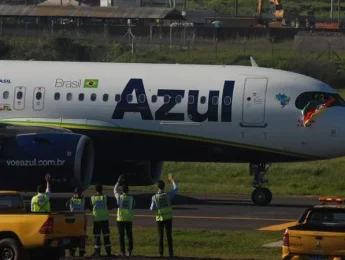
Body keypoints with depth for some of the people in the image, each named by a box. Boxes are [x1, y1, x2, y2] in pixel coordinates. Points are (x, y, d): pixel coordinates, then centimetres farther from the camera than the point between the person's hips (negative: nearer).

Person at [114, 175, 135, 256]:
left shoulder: (119, 197, -2)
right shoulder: (131, 198, -1)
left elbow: (115, 190, 15)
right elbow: (133, 206, 9)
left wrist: (118, 182, 23)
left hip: (120, 219, -1)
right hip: (129, 219, 1)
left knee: (121, 235, 2)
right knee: (129, 235, 9)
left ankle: (123, 252, -1)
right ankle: (130, 250, 3)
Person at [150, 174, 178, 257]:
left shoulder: (154, 197, -11)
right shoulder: (168, 195, -10)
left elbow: (152, 208, -4)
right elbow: (176, 189, 5)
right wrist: (172, 180, 17)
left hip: (159, 218, 0)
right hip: (168, 218, 0)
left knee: (160, 236, 7)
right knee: (169, 236, 4)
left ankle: (161, 253, 4)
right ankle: (170, 253, 1)